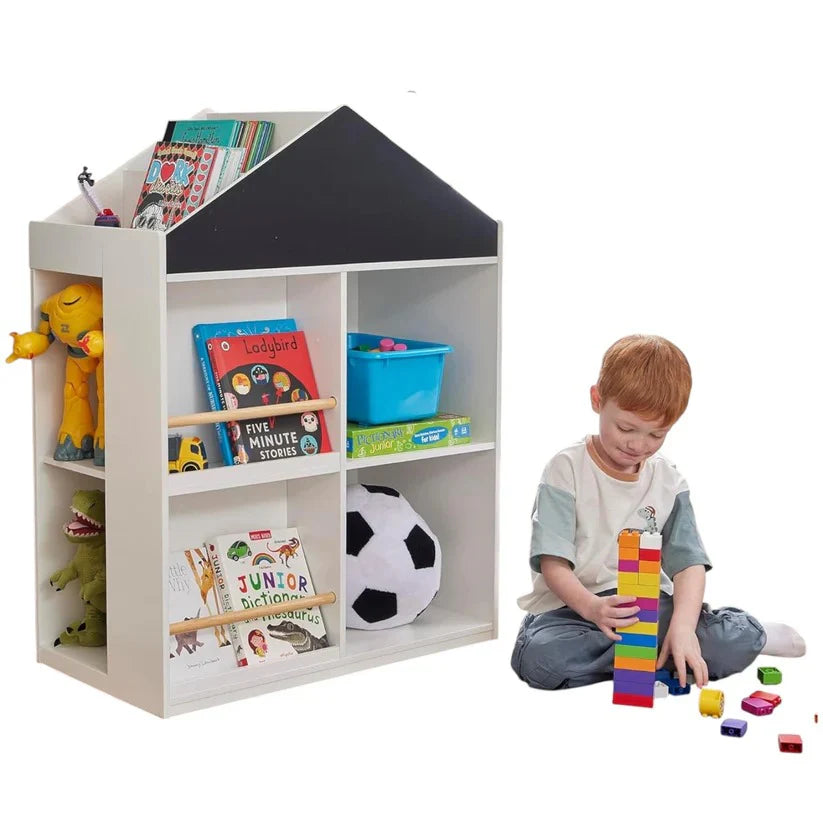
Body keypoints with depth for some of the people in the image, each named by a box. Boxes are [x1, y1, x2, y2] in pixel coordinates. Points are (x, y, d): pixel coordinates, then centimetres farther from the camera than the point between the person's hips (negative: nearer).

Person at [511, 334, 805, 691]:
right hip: (571, 605, -1)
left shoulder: (669, 481, 6)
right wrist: (590, 607, -35)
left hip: (651, 606, 2)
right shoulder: (566, 470, -6)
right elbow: (553, 564, -14)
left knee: (739, 639, -26)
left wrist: (683, 626, -24)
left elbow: (689, 564, -4)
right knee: (540, 657, -36)